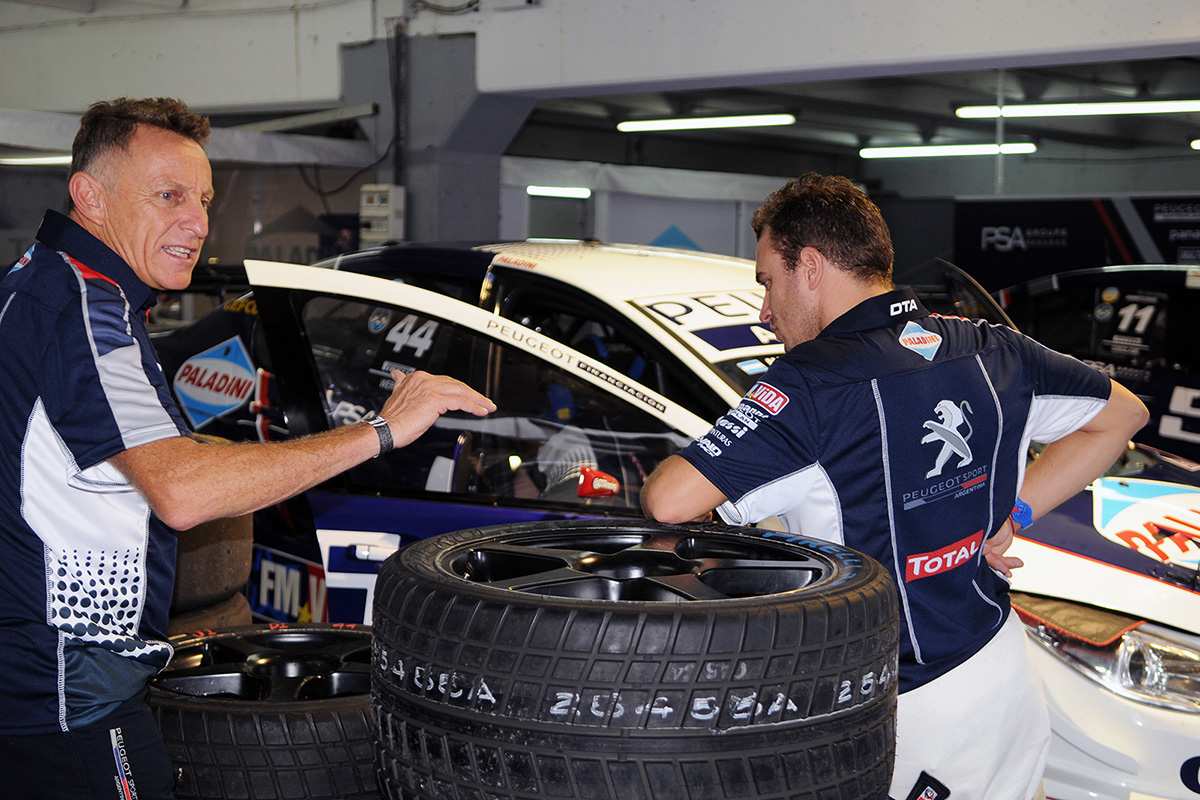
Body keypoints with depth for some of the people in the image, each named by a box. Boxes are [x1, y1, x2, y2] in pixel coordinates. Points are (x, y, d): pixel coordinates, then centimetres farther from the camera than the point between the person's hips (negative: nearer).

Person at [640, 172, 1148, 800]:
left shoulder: (810, 384, -20)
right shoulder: (993, 351, 1)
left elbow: (670, 501, -24)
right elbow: (1122, 412, 16)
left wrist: (650, 483, 0)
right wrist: (1013, 510, 9)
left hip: (906, 716, -7)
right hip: (1007, 678, 7)